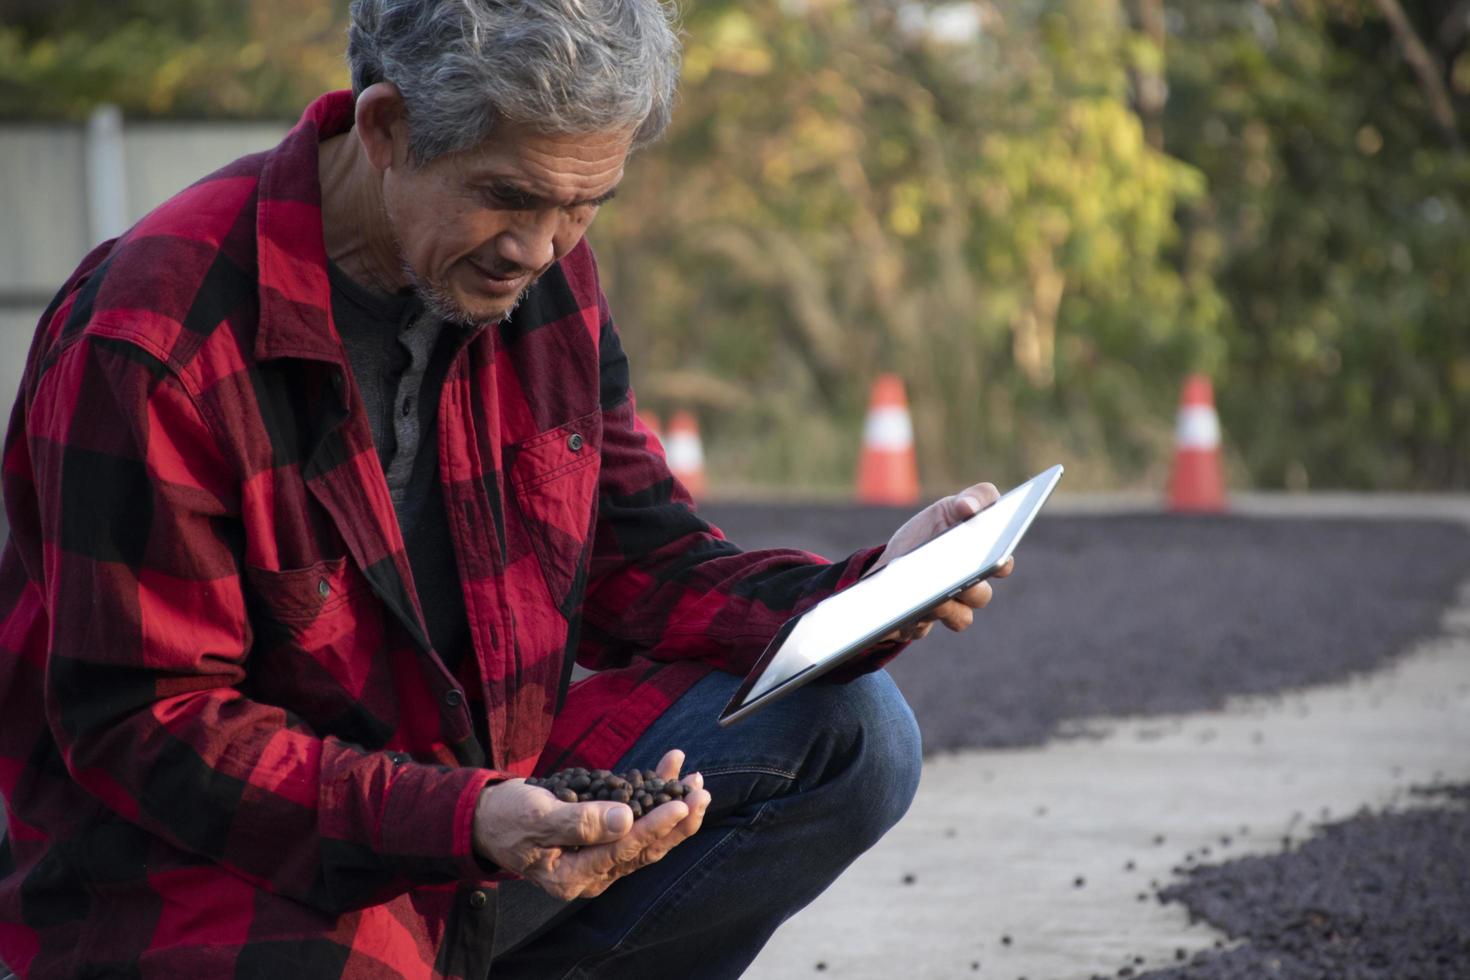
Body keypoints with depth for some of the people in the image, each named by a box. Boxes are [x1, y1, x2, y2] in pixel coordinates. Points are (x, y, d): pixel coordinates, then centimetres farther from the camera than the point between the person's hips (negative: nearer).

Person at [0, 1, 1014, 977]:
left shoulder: (543, 268, 2)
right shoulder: (152, 343, -22)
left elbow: (637, 562, 8)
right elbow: (142, 731, -21)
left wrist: (868, 597, -12)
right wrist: (464, 824, -33)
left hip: (491, 804, 7)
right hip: (214, 870, -7)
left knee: (849, 734, -5)